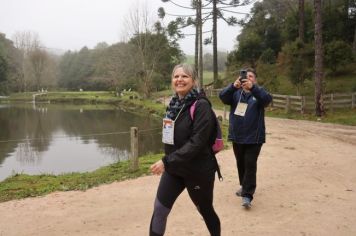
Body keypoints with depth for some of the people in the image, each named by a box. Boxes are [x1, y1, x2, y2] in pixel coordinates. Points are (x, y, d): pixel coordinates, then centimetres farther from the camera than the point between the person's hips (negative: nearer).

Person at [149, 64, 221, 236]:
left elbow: (197, 142, -25)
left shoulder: (201, 105, -19)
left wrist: (166, 161, -27)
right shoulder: (175, 103, 3)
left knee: (205, 210, 15)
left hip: (198, 170, -6)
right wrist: (168, 163, 9)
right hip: (174, 169, 6)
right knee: (159, 210, 3)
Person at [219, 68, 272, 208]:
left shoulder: (259, 92, -2)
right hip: (237, 136, 4)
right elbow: (222, 97, -14)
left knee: (250, 165, -7)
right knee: (240, 164, 17)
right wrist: (233, 86, -34)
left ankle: (247, 195, -6)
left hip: (254, 137, -3)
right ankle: (244, 186, 37)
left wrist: (252, 88, -40)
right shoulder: (235, 92, 4)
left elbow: (267, 99, -23)